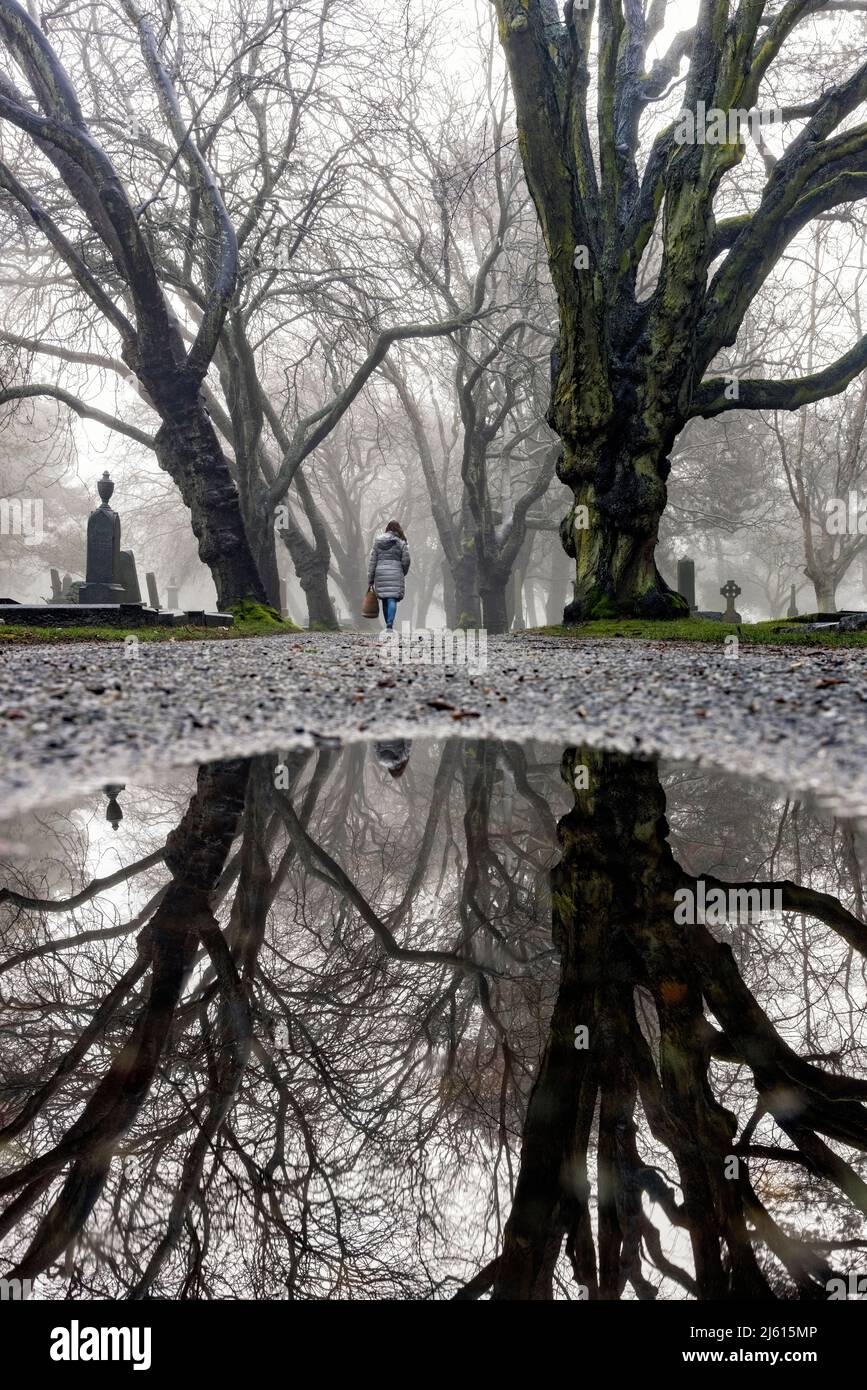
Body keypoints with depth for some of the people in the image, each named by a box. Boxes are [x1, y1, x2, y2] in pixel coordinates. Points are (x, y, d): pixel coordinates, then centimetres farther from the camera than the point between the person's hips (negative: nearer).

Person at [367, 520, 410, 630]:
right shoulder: (401, 543, 1)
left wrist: (370, 580, 9)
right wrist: (403, 573, 18)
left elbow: (372, 562, 7)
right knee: (392, 600, -8)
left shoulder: (377, 542, 9)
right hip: (395, 574, -3)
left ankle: (388, 626, 18)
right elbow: (406, 560, -2)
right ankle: (389, 625, -22)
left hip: (380, 574, 3)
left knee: (385, 601, 12)